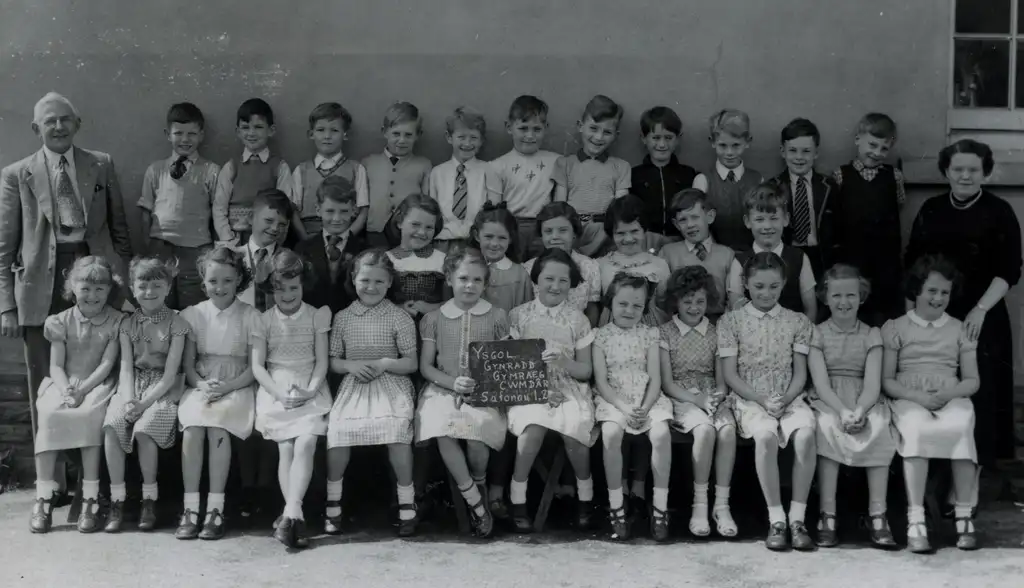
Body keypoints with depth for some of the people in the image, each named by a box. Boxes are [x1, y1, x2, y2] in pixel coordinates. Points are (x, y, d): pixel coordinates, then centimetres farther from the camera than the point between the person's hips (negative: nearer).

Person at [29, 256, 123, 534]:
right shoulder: (61, 321, 7)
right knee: (49, 414, -30)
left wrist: (82, 390, -18)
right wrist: (66, 391, -18)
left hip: (98, 384, -2)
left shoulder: (116, 321, 2)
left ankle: (90, 498, -30)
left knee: (89, 414, -35)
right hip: (64, 383, 2)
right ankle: (43, 498, -26)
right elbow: (56, 366, 2)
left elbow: (107, 363, -5)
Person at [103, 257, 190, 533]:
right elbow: (126, 366, 3)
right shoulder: (128, 324, 9)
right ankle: (117, 501, -17)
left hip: (164, 388, -4)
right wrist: (128, 399, -15)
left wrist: (144, 403, -18)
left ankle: (149, 500, -12)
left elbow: (170, 373, -8)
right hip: (134, 384, 4)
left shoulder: (176, 323, -3)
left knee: (143, 428, -31)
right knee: (111, 424, -26)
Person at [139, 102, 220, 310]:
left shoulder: (211, 172, 2)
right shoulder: (155, 170, 10)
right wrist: (148, 245, 2)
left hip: (196, 250, -2)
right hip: (161, 248, 2)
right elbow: (146, 211, 11)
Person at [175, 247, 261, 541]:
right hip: (200, 385, 2)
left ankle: (215, 508, -28)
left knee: (218, 426, -33)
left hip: (236, 387, -2)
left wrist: (226, 386, -16)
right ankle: (190, 508, -27)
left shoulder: (250, 316, 2)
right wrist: (203, 384, -14)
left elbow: (255, 367, -1)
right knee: (192, 425, -30)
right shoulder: (193, 314, 9)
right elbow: (188, 365, 7)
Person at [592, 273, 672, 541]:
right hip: (614, 399, -1)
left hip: (647, 399, 1)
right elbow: (601, 381, -2)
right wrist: (624, 407, -17)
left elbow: (655, 378, 2)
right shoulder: (602, 336, 4)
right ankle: (615, 506, -20)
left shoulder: (649, 334, 7)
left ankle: (660, 507, -18)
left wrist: (645, 408, -16)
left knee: (661, 433, -29)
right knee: (611, 432, -32)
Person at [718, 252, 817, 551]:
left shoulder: (797, 321, 11)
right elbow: (730, 374, 0)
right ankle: (776, 520, -26)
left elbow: (800, 372, 6)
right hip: (749, 398, -2)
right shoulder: (730, 321, 5)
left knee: (805, 434, -32)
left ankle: (797, 518, -23)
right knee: (765, 436, -35)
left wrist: (785, 399, -13)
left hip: (789, 397, 2)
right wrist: (761, 399, -14)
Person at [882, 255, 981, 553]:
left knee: (961, 427, -35)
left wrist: (948, 394, -8)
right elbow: (887, 380, 6)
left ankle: (964, 518, -27)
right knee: (916, 429, -37)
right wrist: (918, 397, -11)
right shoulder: (895, 328, 12)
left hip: (952, 400, 1)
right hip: (908, 400, -1)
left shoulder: (960, 330, 18)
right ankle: (915, 522, -38)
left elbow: (972, 381, 14)